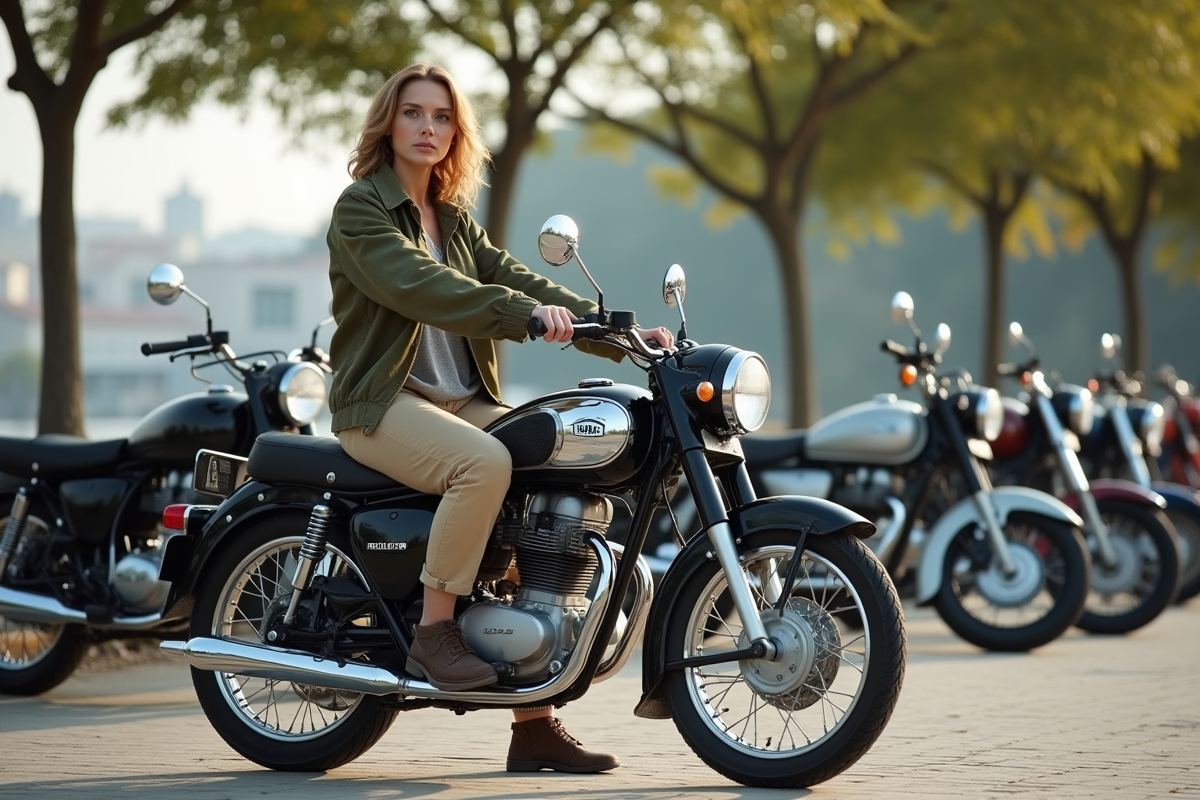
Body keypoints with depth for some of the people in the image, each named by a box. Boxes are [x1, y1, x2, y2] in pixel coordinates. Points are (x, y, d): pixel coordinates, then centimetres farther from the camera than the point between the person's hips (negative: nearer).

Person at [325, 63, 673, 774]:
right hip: (383, 402, -7)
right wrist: (527, 314, -36)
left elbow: (513, 278, 8)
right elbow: (420, 286, -23)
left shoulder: (453, 216, 18)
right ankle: (435, 631, -19)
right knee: (486, 463, -36)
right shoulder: (362, 208, -5)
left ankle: (535, 725, -7)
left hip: (464, 400, 7)